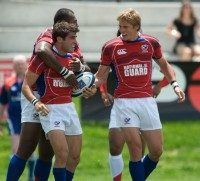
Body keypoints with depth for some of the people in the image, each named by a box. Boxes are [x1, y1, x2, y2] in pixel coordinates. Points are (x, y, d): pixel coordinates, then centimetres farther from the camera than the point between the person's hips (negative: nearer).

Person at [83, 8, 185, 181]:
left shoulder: (151, 43, 3)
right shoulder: (110, 47, -3)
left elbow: (164, 65, 18)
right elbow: (101, 74, 5)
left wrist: (174, 84, 5)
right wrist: (93, 87, -15)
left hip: (147, 101, 3)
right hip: (124, 102, -3)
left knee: (156, 151, 3)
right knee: (135, 148, -13)